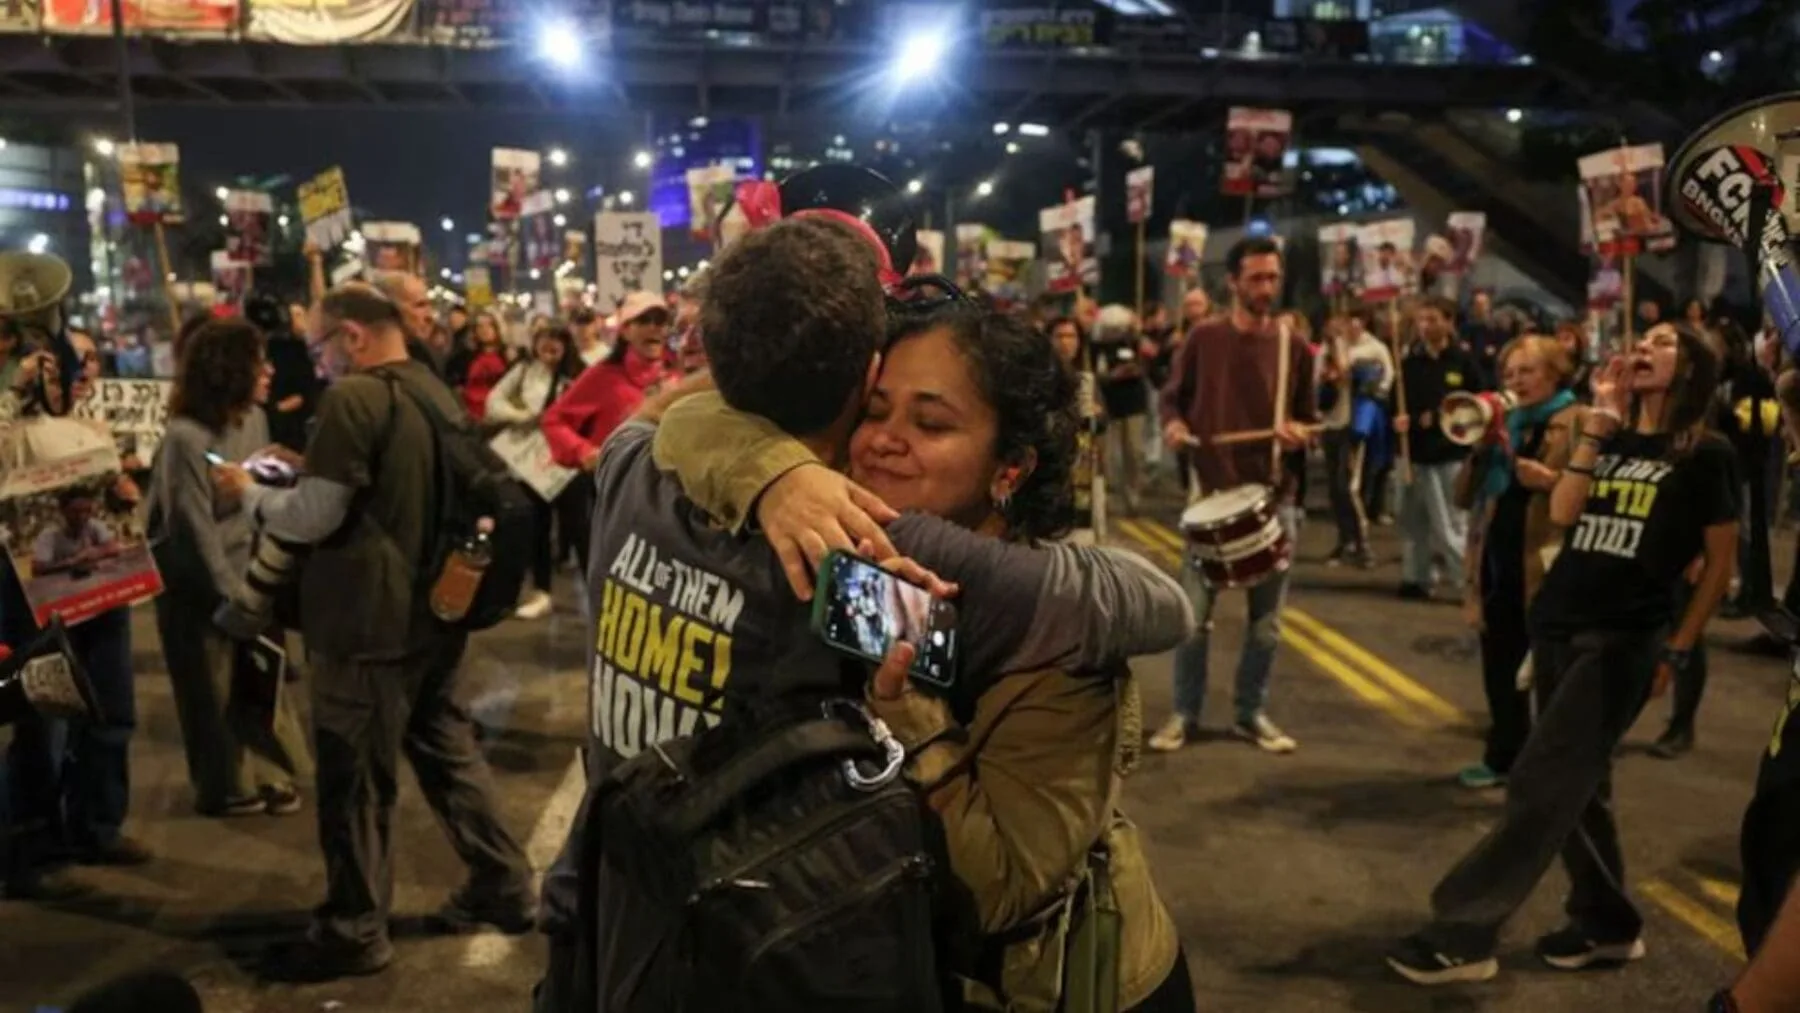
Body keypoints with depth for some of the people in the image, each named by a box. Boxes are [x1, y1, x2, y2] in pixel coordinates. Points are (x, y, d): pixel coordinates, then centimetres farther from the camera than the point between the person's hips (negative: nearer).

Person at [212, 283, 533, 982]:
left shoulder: (354, 398, -18)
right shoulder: (437, 391, 8)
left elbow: (313, 519, -17)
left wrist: (248, 491, 1)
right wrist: (306, 473, 21)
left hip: (371, 622, -8)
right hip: (435, 610, 8)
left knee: (355, 778, 4)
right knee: (447, 748, 19)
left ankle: (353, 932, 17)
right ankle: (503, 885, 28)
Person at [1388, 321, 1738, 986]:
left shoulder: (1704, 455, -3)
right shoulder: (1610, 439, 12)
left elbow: (1721, 563, 0)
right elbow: (1561, 512, -5)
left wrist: (1676, 651, -4)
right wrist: (1600, 420, -6)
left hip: (1624, 639, -6)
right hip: (1556, 626, 6)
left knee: (1541, 788, -9)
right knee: (1576, 785, 14)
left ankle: (1463, 934, -6)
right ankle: (1608, 925, 29)